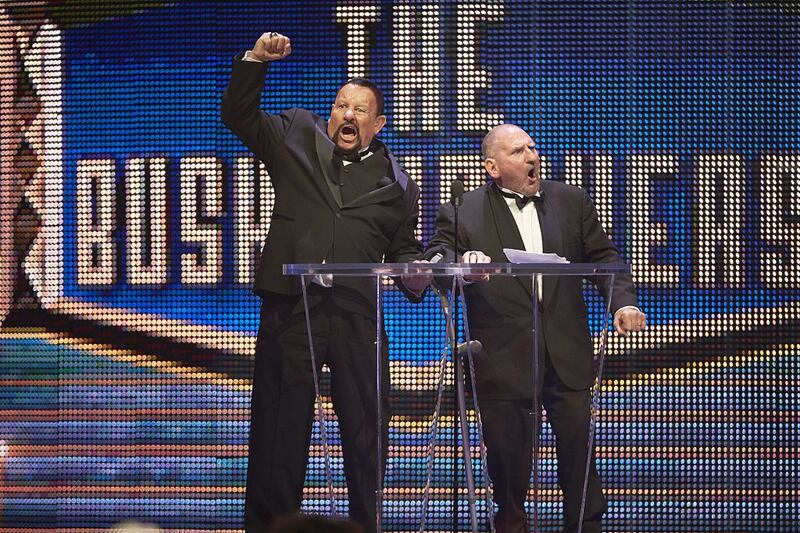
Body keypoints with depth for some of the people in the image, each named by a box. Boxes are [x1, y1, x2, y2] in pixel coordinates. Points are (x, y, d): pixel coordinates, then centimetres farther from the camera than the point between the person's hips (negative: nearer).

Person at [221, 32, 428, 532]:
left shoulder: (395, 183, 13)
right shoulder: (297, 139, 11)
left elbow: (404, 249, 16)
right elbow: (239, 114, 9)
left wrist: (417, 275, -5)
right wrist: (255, 60, -4)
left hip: (358, 314, 1)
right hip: (290, 306, -1)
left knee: (365, 428, 3)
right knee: (280, 425, 2)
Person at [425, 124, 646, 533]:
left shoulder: (571, 202, 11)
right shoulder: (464, 213, 0)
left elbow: (603, 257, 13)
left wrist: (623, 300, -4)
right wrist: (462, 262, -30)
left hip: (566, 352, 2)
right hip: (504, 357, -2)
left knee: (578, 439, 0)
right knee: (507, 449, 2)